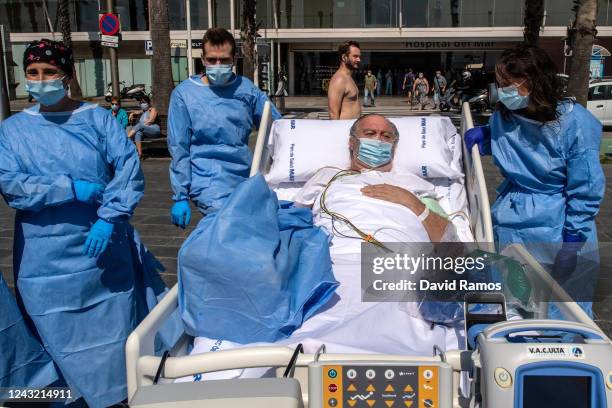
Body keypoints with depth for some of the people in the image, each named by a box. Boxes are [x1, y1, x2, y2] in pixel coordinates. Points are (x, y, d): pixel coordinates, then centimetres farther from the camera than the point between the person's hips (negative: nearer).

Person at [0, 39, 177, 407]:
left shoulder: (98, 118, 2)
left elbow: (129, 167, -8)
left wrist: (109, 218, -19)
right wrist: (72, 189, -17)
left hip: (104, 249, 0)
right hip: (46, 260, 1)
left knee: (116, 326, 10)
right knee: (60, 336, 8)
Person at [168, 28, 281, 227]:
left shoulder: (246, 89, 6)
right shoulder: (184, 94, -1)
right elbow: (179, 149, -1)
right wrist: (180, 197, -4)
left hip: (246, 179, 5)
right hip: (209, 182, -5)